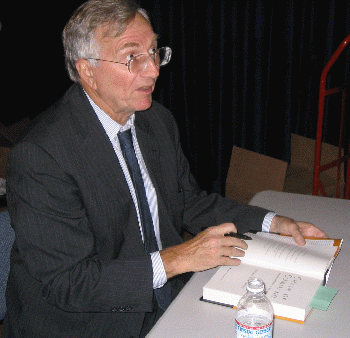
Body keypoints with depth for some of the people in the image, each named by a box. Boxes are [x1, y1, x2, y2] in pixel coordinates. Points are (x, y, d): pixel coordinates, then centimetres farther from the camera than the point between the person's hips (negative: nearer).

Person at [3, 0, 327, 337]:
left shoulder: (158, 119, 2)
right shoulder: (40, 155, -23)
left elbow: (189, 202, 13)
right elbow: (66, 281, -22)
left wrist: (273, 223, 1)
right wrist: (175, 259, -24)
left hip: (168, 297, 7)